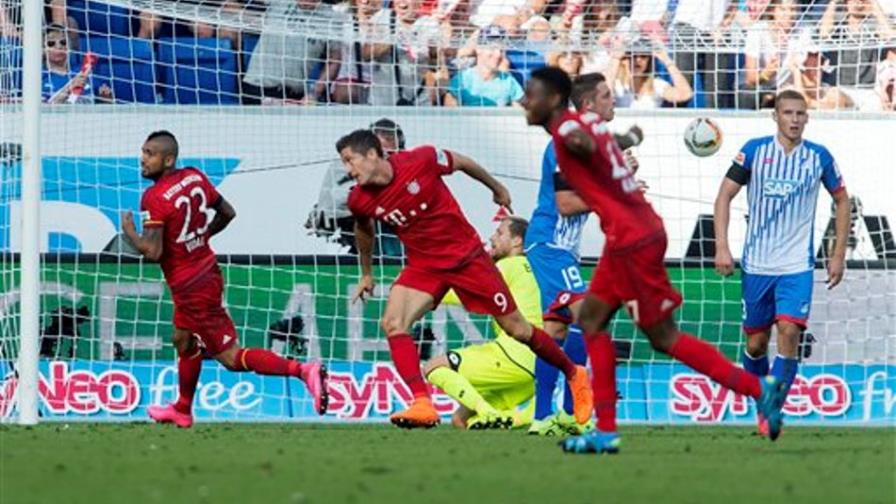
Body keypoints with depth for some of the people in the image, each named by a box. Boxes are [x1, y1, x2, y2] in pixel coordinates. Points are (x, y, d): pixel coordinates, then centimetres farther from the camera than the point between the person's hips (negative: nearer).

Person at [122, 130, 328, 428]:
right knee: (183, 341, 28)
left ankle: (302, 371, -19)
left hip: (191, 288, -9)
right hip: (208, 270, 9)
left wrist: (129, 232, -9)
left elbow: (152, 252, -27)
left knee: (230, 357, -5)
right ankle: (182, 411, 46)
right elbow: (227, 213, 12)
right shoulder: (195, 178, 1)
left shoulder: (154, 198, -23)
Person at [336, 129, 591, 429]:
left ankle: (573, 374, 25)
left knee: (516, 328, 4)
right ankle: (422, 405, -23)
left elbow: (462, 163, -2)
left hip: (466, 255, -3)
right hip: (423, 266, 3)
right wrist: (366, 274, 24)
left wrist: (496, 187, 13)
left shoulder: (421, 160, -22)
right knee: (393, 322, -22)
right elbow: (364, 230, 13)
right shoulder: (360, 201, -11)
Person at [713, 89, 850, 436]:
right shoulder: (754, 150, -3)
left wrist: (838, 255, 8)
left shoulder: (819, 157, -1)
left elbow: (841, 201, 12)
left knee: (789, 332, -17)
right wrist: (722, 247, -8)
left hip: (797, 266, -1)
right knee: (756, 342, 6)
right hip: (756, 264, 1)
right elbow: (725, 195, 1)